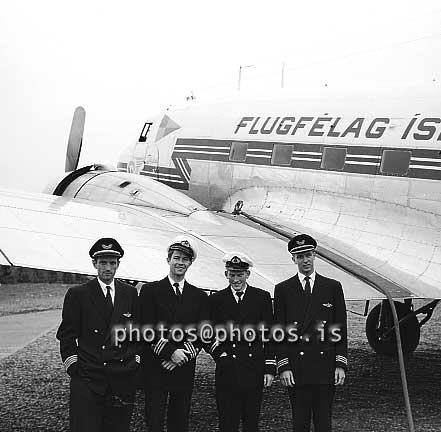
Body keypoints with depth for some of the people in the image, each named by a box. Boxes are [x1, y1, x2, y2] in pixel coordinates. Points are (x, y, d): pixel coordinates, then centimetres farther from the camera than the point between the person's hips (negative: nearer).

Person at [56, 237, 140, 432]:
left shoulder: (130, 293, 11)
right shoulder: (77, 294, 2)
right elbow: (67, 336, 3)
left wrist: (136, 361, 6)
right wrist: (73, 367, -4)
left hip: (122, 379, 3)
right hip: (87, 379, -3)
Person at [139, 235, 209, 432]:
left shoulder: (199, 296, 11)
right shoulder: (150, 290, 3)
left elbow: (202, 335, 6)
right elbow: (147, 330, -5)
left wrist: (181, 357, -8)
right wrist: (170, 352, -15)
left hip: (184, 371, 3)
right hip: (155, 369, -3)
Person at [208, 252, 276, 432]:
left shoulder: (262, 297, 7)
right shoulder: (216, 300, 7)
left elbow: (269, 336, 6)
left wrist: (270, 368, 1)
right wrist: (220, 355, -7)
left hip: (254, 370, 0)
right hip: (227, 371, 0)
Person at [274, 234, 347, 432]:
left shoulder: (332, 287, 8)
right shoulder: (283, 289, 5)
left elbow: (341, 329, 7)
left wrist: (341, 364, -1)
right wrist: (283, 366, -5)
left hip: (325, 367, 1)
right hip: (296, 368, -1)